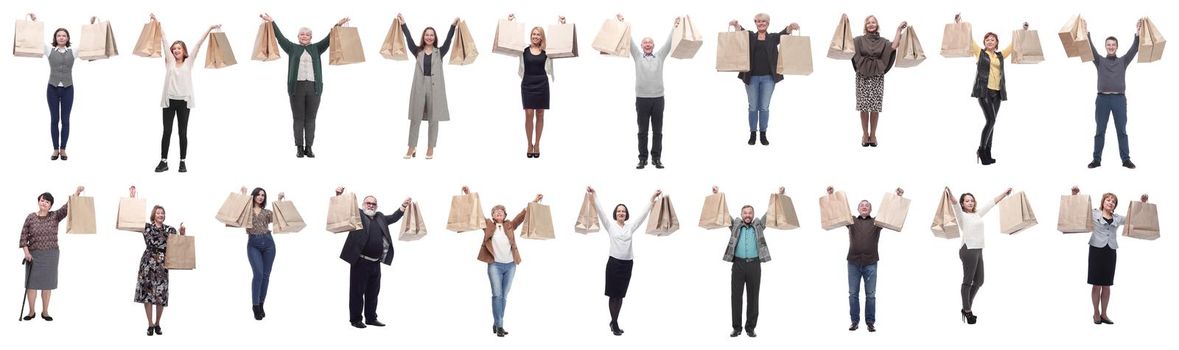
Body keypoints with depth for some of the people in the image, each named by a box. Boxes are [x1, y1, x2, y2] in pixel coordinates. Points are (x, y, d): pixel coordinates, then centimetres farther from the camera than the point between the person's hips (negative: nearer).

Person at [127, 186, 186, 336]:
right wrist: (133, 199, -7)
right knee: (147, 292, -4)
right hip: (148, 262, -1)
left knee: (161, 295, -1)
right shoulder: (146, 227, 4)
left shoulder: (169, 230, 8)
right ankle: (150, 324, 2)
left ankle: (157, 324, 14)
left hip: (162, 263, 1)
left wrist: (182, 233, -11)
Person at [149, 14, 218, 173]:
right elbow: (164, 41, 4)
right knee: (167, 131, 1)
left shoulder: (188, 63, 7)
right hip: (169, 100, 0)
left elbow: (198, 44, 1)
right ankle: (163, 161, 5)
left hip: (183, 101, 0)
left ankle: (182, 162, 9)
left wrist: (209, 29, -3)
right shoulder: (169, 61, 7)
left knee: (183, 132, 4)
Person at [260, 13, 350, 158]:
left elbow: (329, 39, 7)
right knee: (298, 118, -1)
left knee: (310, 119, 2)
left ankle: (309, 148, 4)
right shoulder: (292, 48, 11)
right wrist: (271, 22, -2)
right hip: (297, 87, -1)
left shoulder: (316, 49, 14)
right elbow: (280, 37, 6)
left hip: (314, 87, 1)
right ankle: (299, 148, 2)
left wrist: (338, 25, -2)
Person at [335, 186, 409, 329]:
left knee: (373, 292, 12)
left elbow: (393, 217, 25)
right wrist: (339, 196, -23)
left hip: (375, 263, 6)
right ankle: (355, 319, 4)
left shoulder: (380, 217, 18)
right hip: (360, 262, -6)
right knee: (357, 292, -1)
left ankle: (371, 318, 21)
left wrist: (404, 206, 15)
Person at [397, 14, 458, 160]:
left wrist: (453, 25, -17)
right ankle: (412, 147, 9)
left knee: (433, 119, 4)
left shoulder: (439, 52, 5)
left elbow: (448, 40, -6)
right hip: (419, 86, 1)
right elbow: (409, 39, -1)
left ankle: (431, 148, 10)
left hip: (435, 87, -1)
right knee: (415, 118, 3)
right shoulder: (418, 52, 7)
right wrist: (403, 23, -10)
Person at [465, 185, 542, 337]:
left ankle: (496, 324, 15)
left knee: (504, 296, 7)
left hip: (510, 265, 3)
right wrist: (469, 196, -7)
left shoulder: (510, 225, 10)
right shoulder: (488, 225, 4)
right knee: (497, 295, -10)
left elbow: (523, 214, 5)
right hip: (495, 265, -3)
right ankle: (499, 326, -10)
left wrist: (534, 202, -2)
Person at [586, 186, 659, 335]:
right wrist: (594, 196, -17)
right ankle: (614, 324, 5)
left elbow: (643, 213, 6)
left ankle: (614, 321, 21)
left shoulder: (631, 226, 9)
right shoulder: (610, 226, 1)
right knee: (613, 294, 0)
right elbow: (601, 211, -8)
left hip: (628, 264, 4)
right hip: (614, 262, -4)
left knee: (620, 295, 10)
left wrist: (652, 199, 0)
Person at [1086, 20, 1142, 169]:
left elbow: (1134, 49, 1)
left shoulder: (1123, 61, 12)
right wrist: (1086, 33, -12)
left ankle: (1126, 159, 3)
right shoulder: (1099, 61, 11)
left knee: (1122, 130, 1)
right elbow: (1090, 48, -1)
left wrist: (1138, 33, -9)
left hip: (1119, 99, 0)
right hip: (1103, 98, 0)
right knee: (1100, 131, 2)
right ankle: (1096, 159, 6)